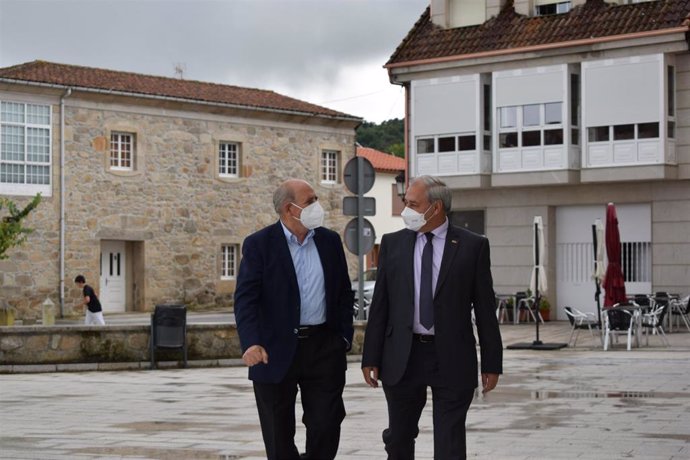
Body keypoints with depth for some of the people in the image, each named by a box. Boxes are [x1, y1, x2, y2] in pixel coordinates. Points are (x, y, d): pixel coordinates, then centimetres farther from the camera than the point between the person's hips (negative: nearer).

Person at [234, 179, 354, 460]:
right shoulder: (258, 244, -6)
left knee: (327, 426, 1)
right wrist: (251, 343, -27)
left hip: (324, 348, 3)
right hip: (276, 352, -3)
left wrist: (345, 337, 5)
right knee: (279, 436, 7)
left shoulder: (330, 241, 7)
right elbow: (245, 299, -13)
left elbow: (344, 293, 13)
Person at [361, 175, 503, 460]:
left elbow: (485, 308, -1)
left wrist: (491, 363, -2)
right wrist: (371, 358, 1)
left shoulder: (473, 246, -2)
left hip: (452, 359, -2)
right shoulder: (392, 244, 5)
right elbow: (379, 305, 5)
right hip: (402, 357, 3)